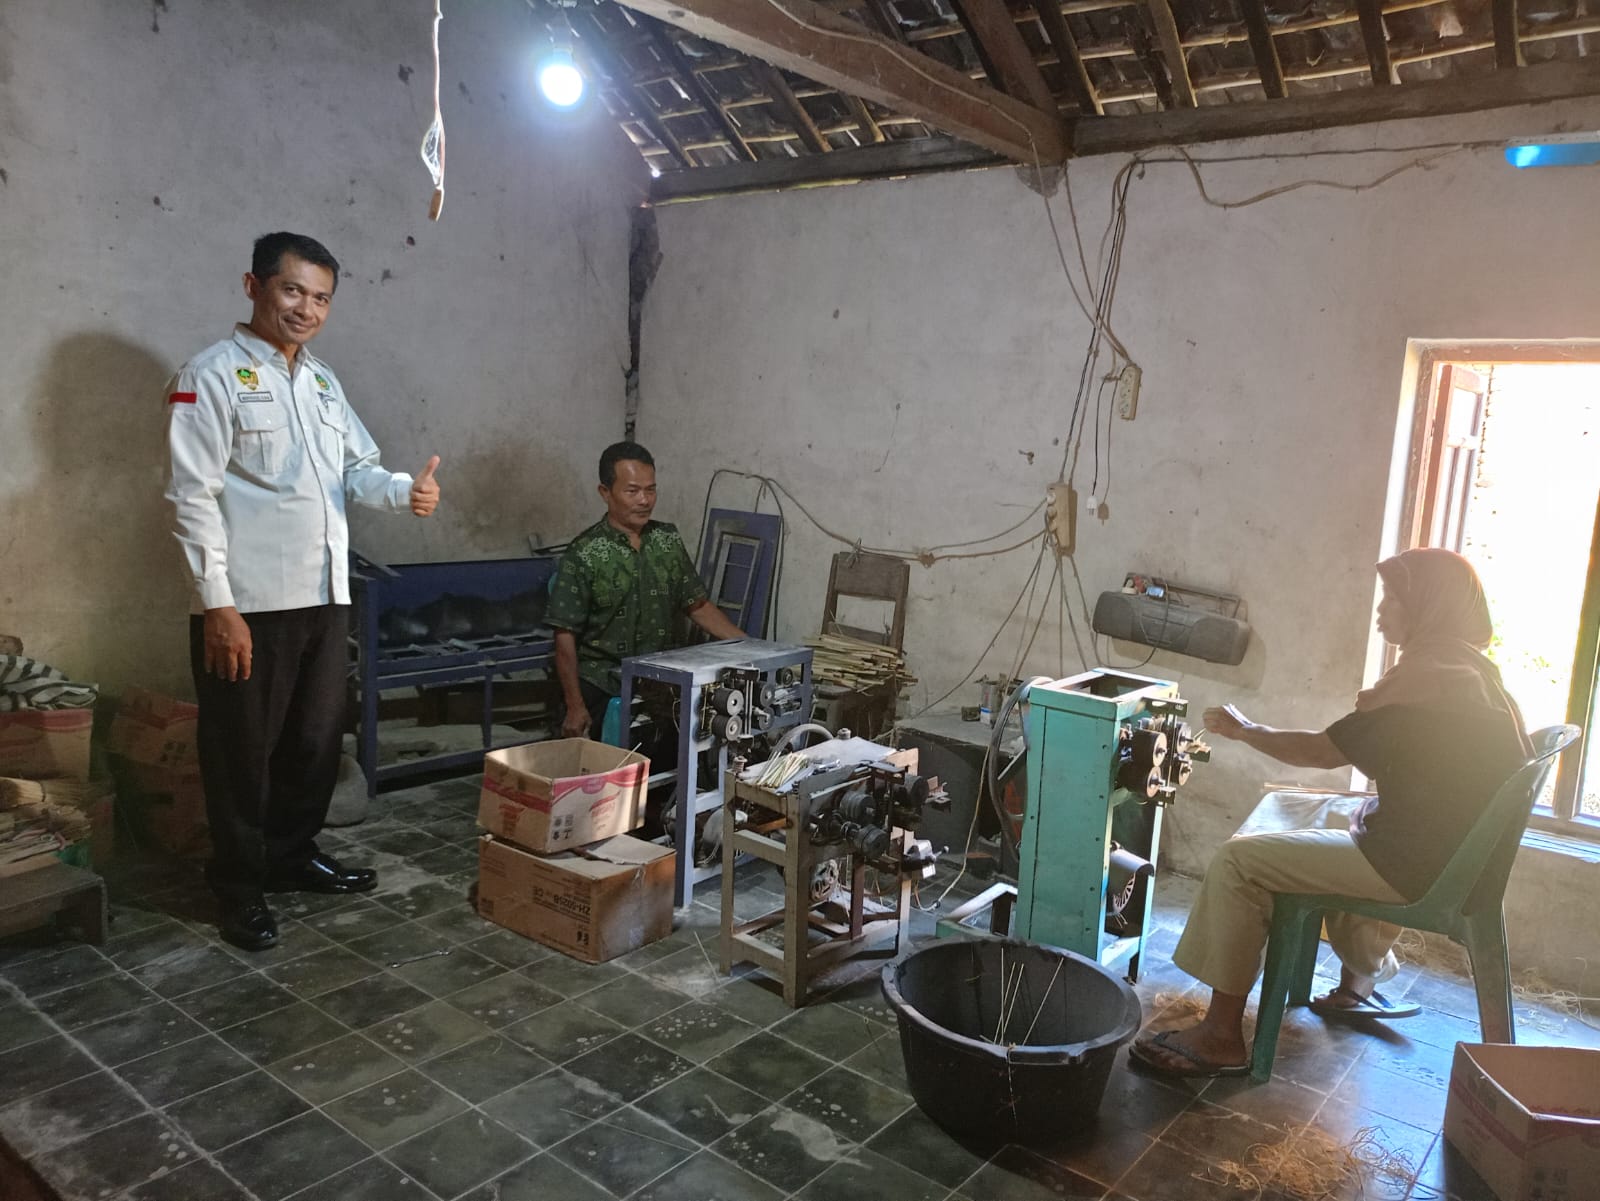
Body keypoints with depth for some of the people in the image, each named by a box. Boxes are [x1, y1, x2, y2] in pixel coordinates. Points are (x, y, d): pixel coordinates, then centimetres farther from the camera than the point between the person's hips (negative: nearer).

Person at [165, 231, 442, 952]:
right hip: (248, 603, -7)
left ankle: (293, 856, 34)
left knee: (317, 740, 16)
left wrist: (406, 490, -9)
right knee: (242, 751, 5)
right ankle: (240, 889, 20)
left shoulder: (323, 382, 14)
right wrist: (217, 604, -19)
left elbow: (359, 468, 14)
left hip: (324, 596, 7)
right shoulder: (212, 376, -8)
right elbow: (192, 498, -13)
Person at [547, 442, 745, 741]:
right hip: (602, 691, -4)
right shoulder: (584, 554, -11)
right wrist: (575, 707, -13)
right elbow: (566, 636, -10)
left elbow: (698, 605, 10)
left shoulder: (669, 540, 4)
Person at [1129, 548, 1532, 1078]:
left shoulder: (1425, 681, -22)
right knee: (1285, 810, 26)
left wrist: (1244, 731, -3)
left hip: (1416, 865, -10)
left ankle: (1221, 1037, -8)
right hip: (1450, 848, 10)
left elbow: (1323, 751, -17)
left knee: (1238, 860, -14)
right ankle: (1361, 982, 32)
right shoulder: (1472, 671, 9)